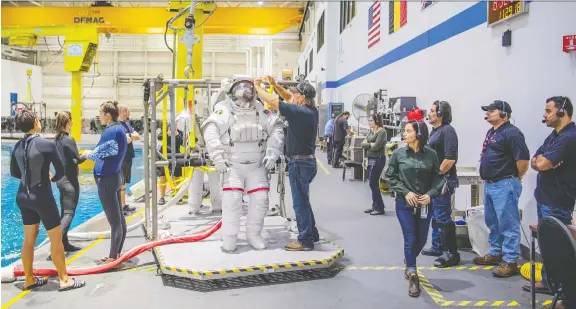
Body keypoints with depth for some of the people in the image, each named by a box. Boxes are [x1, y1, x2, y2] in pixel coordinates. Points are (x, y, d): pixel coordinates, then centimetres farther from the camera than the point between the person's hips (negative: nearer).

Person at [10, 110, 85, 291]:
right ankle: (64, 280, 11)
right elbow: (61, 172, -10)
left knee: (29, 238, 16)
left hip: (23, 196, 7)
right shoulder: (46, 144, -17)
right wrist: (52, 178, 9)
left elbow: (14, 172, 13)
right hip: (42, 196, -7)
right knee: (56, 237, 4)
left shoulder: (18, 146, 3)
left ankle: (29, 280, 27)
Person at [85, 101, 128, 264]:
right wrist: (93, 154, 5)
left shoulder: (111, 131, -18)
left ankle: (113, 257, 3)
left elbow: (96, 154, -13)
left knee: (114, 220, -4)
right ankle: (117, 253, 22)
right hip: (114, 176, 10)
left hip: (107, 179, -10)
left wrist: (88, 154, 7)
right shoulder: (119, 128, 11)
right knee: (119, 218, 12)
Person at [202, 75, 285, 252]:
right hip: (233, 165, -3)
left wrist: (272, 153, -4)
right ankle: (229, 238, 4)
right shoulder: (225, 110, -8)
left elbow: (276, 129, 4)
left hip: (257, 166, 3)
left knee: (261, 199, 0)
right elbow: (210, 131, -14)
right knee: (232, 199, -11)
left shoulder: (261, 110, 2)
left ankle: (254, 235, 18)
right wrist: (218, 158, -20)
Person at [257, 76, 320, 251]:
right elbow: (289, 98, 20)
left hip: (300, 163, -9)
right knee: (303, 201, 20)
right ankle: (311, 234, 29)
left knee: (300, 203, 0)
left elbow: (271, 101, -17)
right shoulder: (311, 111, 6)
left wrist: (258, 87, -2)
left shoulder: (299, 111, -19)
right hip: (307, 161, 9)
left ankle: (305, 241, 9)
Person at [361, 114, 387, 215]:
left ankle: (380, 208, 2)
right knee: (373, 183, 11)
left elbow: (376, 146, -21)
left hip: (378, 159, -9)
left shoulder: (382, 132, -12)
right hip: (371, 159, 9)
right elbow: (363, 143, 5)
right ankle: (375, 206, 20)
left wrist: (368, 145, -3)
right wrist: (370, 144, -12)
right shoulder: (371, 131, 13)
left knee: (373, 183, -6)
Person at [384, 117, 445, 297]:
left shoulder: (430, 154, -5)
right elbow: (390, 177, -1)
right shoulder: (399, 153, -6)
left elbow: (438, 177, 2)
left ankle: (409, 262, 45)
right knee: (410, 239, -2)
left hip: (425, 204, 2)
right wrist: (405, 192, -12)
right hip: (404, 204, -2)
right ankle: (413, 278, 11)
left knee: (421, 239, 14)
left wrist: (431, 194, -13)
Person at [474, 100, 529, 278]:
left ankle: (510, 261, 3)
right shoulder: (491, 132, 16)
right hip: (489, 184, 10)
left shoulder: (511, 133, -15)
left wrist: (515, 178, -7)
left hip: (504, 185, -10)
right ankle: (495, 253, 31)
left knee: (508, 224, -3)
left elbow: (523, 159, -20)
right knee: (492, 222, 18)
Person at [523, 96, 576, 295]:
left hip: (557, 202, -10)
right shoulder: (554, 135, 13)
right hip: (544, 198, 10)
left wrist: (543, 161, -1)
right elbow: (534, 162, 12)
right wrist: (544, 161, -9)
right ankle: (548, 281, 28)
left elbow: (542, 164, -23)